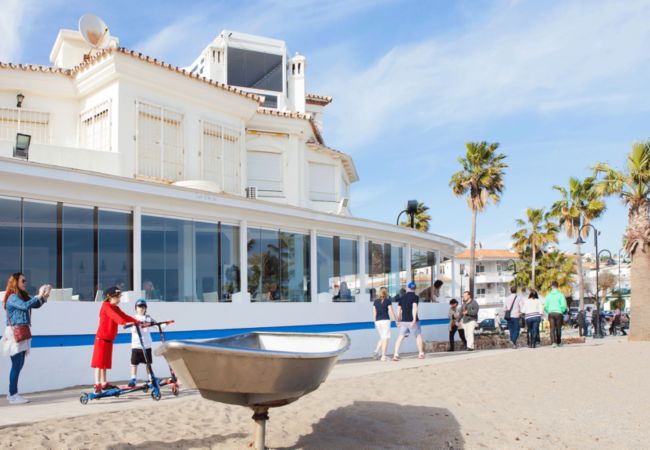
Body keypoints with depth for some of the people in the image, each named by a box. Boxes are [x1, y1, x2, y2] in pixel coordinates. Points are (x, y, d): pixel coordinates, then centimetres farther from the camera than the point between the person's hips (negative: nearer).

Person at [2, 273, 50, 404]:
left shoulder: (23, 296, 15)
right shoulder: (12, 297, -11)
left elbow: (36, 305, 15)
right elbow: (24, 306, -28)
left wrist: (44, 296, 1)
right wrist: (39, 296, -24)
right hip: (14, 333, -9)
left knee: (19, 364, 10)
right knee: (16, 365, -8)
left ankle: (13, 393, 17)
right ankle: (13, 395, -4)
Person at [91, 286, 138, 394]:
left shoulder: (116, 308, 14)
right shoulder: (106, 306, -12)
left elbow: (125, 316, 4)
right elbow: (115, 316, -30)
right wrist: (125, 323, -46)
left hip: (109, 339, 8)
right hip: (102, 338, -8)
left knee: (106, 362, 14)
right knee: (99, 363, -8)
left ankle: (104, 383, 21)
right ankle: (97, 386, -8)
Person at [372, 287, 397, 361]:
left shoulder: (375, 301, 8)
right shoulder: (388, 301, -3)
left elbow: (374, 313, 8)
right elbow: (391, 312, -5)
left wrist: (375, 322, 15)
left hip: (378, 321, 5)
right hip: (385, 320, -4)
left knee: (382, 338, 19)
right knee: (385, 338, 1)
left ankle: (376, 351, 1)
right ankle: (383, 356, -1)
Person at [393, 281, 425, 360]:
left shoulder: (402, 297, 11)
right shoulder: (415, 297, -3)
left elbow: (399, 310, 12)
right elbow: (414, 308, -17)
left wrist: (398, 321, 19)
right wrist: (414, 319, -22)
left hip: (403, 321, 4)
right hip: (412, 321, -4)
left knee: (400, 337, 0)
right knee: (418, 336, 13)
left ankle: (396, 354, -11)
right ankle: (421, 354, 17)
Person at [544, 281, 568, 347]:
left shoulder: (548, 295, 5)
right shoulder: (560, 295, -1)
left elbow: (545, 306, 2)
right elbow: (563, 305, -7)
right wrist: (562, 311, 11)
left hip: (551, 313, 1)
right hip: (558, 313, -1)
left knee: (552, 328, -3)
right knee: (558, 328, 11)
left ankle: (554, 342, -17)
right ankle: (559, 342, 19)